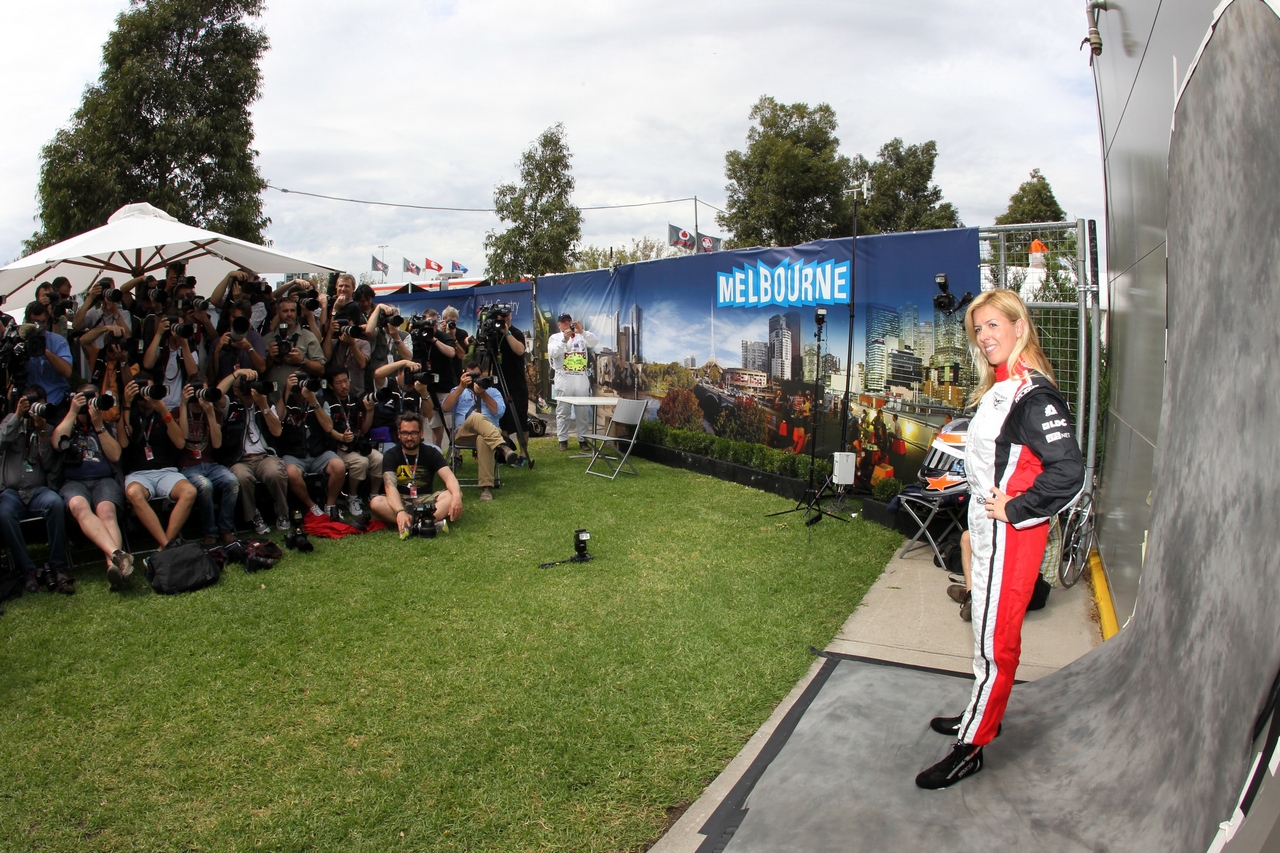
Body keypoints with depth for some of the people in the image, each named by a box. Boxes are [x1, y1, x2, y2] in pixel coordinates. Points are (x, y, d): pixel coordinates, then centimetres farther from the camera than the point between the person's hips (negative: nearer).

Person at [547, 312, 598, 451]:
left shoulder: (582, 336, 11)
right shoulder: (555, 337, 6)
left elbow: (596, 342, -7)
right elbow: (552, 353, -12)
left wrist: (582, 331, -21)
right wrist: (564, 340, -24)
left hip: (581, 379, 2)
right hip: (564, 380, -2)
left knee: (583, 412, 5)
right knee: (563, 412, 1)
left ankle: (583, 440, 11)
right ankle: (563, 440, 7)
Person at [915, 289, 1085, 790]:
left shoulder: (1033, 394, -21)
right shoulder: (1000, 387, 9)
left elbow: (1068, 472, -28)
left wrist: (1013, 510, -20)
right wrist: (985, 504, 13)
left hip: (1011, 536, -10)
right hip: (988, 531, 10)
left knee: (995, 641, 1)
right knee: (989, 633, 22)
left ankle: (971, 748, 13)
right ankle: (982, 714, 38)